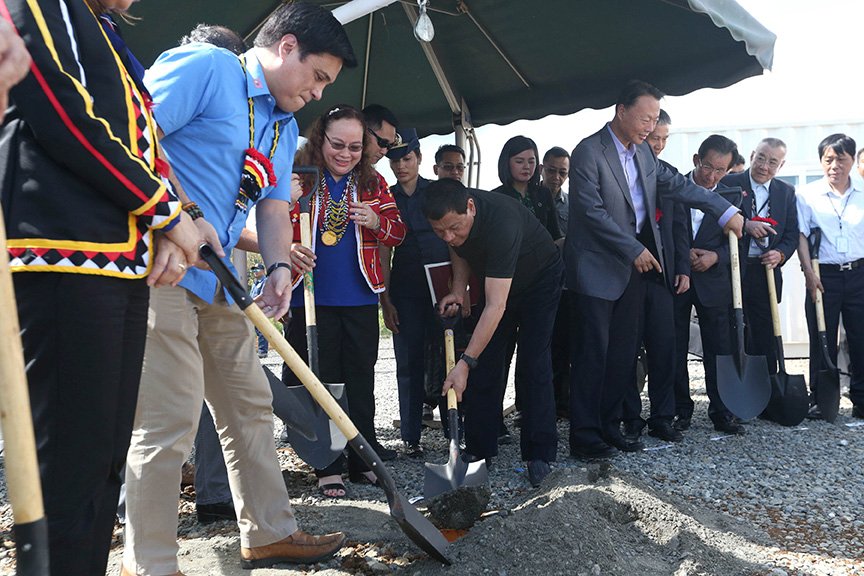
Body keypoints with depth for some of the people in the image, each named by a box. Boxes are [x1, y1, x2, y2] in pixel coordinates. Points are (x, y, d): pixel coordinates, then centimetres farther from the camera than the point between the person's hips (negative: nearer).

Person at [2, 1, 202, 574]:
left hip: (127, 267, 9)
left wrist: (168, 233, 5)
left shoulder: (108, 46, 29)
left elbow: (147, 145, 24)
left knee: (105, 457, 10)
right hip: (63, 259, -9)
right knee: (70, 463, -8)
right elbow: (68, 119, -12)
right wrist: (169, 212, -5)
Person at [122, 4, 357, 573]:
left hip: (218, 281, 10)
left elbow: (273, 208, 16)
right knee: (168, 420, -7)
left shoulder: (285, 127, 20)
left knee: (250, 406, 13)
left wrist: (279, 267, -2)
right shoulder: (203, 67, -7)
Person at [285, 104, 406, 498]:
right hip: (312, 298, -3)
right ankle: (329, 468, 15)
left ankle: (363, 462, 23)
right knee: (320, 381, 4)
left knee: (361, 381, 10)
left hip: (360, 299, 3)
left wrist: (377, 222, -12)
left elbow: (398, 232, 10)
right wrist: (287, 249, -26)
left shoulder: (373, 183, 8)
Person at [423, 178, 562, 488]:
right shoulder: (451, 215, -22)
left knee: (533, 366, -13)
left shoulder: (501, 222, -43)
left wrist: (465, 362, -48)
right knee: (484, 366, -1)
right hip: (494, 280, 6)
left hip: (539, 279, -6)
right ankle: (479, 450, 5)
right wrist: (459, 288, -12)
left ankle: (539, 456, -6)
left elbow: (496, 307, -45)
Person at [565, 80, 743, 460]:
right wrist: (635, 249, -16)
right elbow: (593, 211, -19)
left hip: (633, 267, 8)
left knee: (623, 353, 11)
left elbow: (674, 184, 14)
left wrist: (725, 211, 8)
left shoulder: (642, 152, 10)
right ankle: (584, 436, 5)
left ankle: (609, 427, 21)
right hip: (599, 268, -8)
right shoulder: (588, 153, -14)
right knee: (594, 353, -4)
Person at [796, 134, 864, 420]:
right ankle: (821, 400, 14)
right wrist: (809, 272, -9)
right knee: (822, 340, 4)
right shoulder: (807, 194, 2)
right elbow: (801, 235, -1)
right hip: (824, 275, -1)